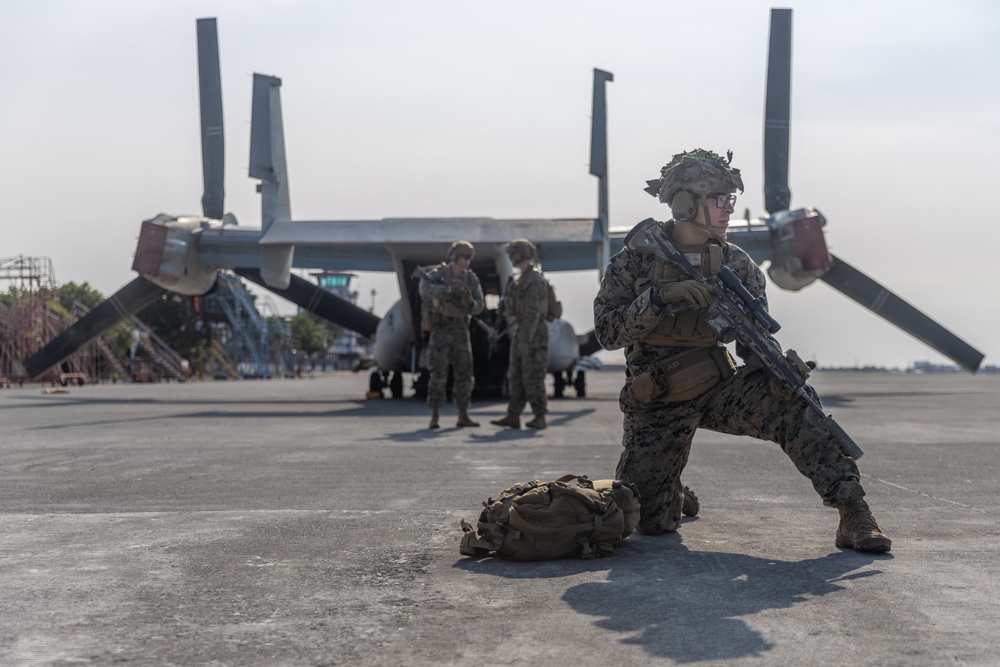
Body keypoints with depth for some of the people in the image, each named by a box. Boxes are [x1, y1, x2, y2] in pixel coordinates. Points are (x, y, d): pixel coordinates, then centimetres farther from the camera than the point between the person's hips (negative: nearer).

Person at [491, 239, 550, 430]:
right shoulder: (523, 280, 16)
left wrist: (524, 341, -24)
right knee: (516, 376, 7)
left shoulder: (533, 280, -17)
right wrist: (519, 339, 20)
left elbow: (533, 312, -22)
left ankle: (540, 418, 1)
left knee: (532, 378, -6)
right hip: (521, 335, 10)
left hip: (532, 336, -10)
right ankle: (513, 417, 9)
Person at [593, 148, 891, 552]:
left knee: (791, 400, -27)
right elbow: (607, 330, -14)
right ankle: (674, 495, 36)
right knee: (649, 522, -2)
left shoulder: (736, 265, 0)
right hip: (657, 406, -1)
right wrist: (660, 296, -29)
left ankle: (853, 512, -25)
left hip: (718, 389, 2)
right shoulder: (636, 259, -8)